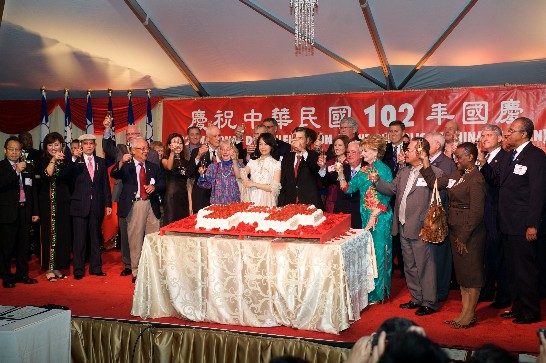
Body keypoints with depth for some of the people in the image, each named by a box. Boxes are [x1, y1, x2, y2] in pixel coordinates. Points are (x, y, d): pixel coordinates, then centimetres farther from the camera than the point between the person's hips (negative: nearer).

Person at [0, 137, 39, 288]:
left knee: (23, 245, 9)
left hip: (25, 211, 4)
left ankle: (22, 274, 19)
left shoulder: (28, 168, 13)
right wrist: (16, 171, -23)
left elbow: (33, 190, 15)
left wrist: (35, 211, 12)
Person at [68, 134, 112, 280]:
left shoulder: (101, 162, 12)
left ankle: (96, 268, 19)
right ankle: (78, 270, 8)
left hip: (97, 206, 3)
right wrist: (74, 158, -25)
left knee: (96, 238, 10)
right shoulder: (76, 162, 4)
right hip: (80, 205, -2)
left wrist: (108, 203, 5)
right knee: (79, 239, 0)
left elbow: (105, 184, 11)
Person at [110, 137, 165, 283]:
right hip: (135, 205, -3)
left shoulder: (153, 167, 17)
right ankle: (136, 272, 9)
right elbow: (113, 174, -13)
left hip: (151, 205, 4)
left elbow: (162, 183, 15)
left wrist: (154, 187, -7)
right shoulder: (126, 166, 4)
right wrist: (121, 162, -31)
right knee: (135, 239, 0)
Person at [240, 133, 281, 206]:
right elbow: (241, 174, -5)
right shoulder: (253, 162, 12)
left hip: (266, 202, -3)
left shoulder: (276, 164, 1)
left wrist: (254, 184, -11)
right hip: (251, 200, 3)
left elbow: (275, 188, -7)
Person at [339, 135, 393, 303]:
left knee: (378, 252, -2)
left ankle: (378, 293, 8)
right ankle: (368, 291, 20)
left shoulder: (384, 170, -8)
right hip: (366, 217, 7)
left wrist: (374, 217, -15)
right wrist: (341, 174, -5)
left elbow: (385, 197, -11)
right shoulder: (364, 171, 12)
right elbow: (348, 188, 9)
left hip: (380, 218, -7)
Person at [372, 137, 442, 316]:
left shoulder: (434, 172, -12)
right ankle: (417, 298, 31)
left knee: (424, 266, 1)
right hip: (404, 228, 8)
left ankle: (429, 303, 14)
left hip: (420, 229, -8)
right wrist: (377, 181, -2)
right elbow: (390, 189, 15)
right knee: (410, 267, 18)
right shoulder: (403, 172, 14)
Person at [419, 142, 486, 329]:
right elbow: (434, 182, 12)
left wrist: (463, 237, -17)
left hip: (469, 232, -9)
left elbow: (476, 212, -19)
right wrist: (425, 161, 7)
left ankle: (469, 315, 13)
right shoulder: (458, 174, 9)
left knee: (471, 273, 2)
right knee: (461, 272, 13)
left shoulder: (476, 179, -16)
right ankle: (466, 313, 23)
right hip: (455, 229, 9)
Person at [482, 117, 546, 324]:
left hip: (524, 226, -9)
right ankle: (518, 307, 30)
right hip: (509, 225, 9)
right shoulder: (512, 157, 15)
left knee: (525, 270, 2)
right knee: (512, 269, 17)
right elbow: (498, 181, 13)